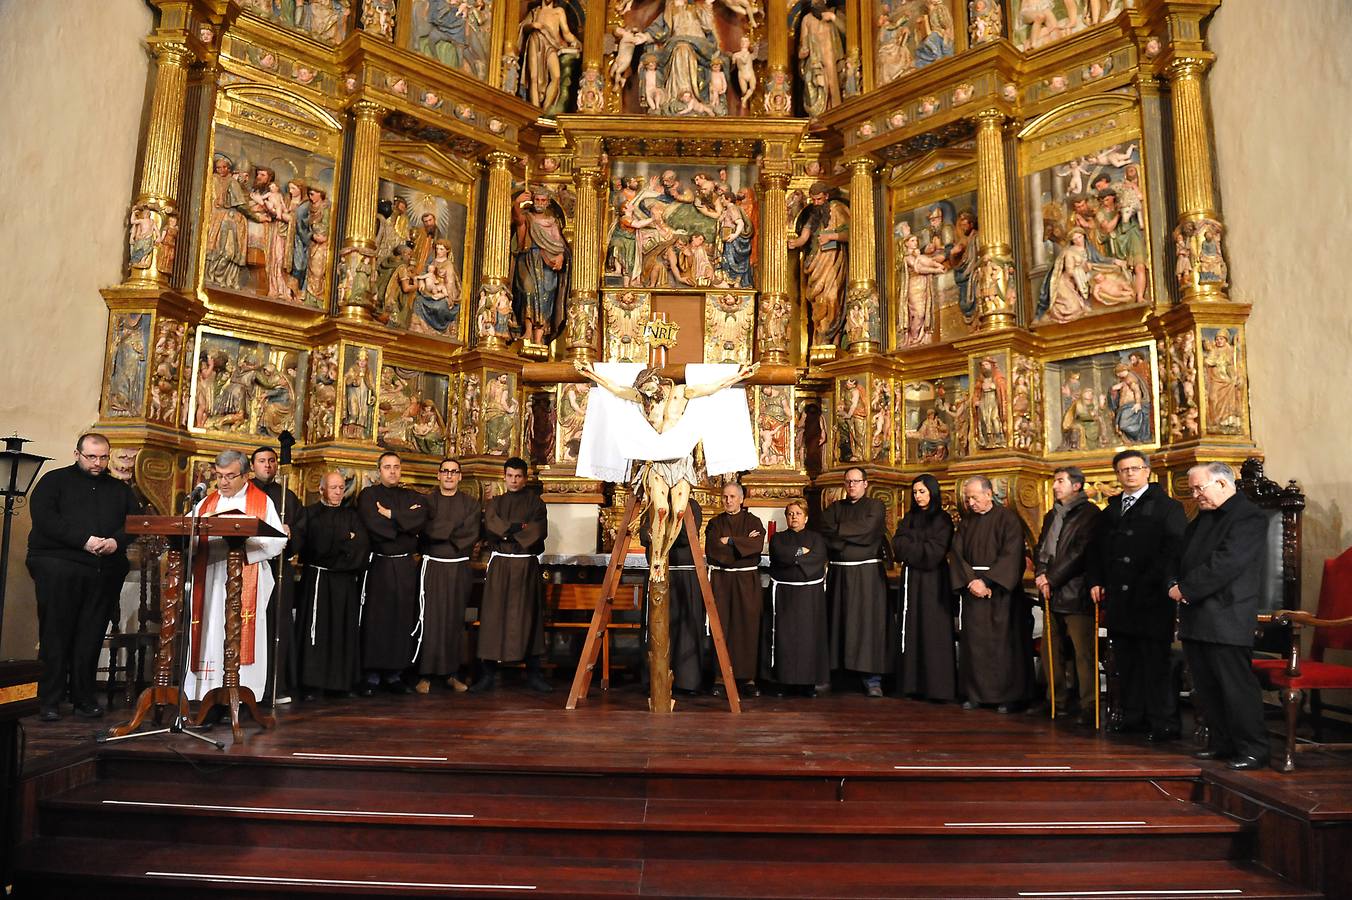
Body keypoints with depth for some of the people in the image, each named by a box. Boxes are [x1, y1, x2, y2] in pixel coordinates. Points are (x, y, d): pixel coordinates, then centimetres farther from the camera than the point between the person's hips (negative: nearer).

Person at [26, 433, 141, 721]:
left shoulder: (120, 489, 20)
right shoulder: (55, 481, 10)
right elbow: (44, 517, -6)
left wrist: (117, 541, -12)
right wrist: (83, 540, -16)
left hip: (105, 571, 3)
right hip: (58, 565, -3)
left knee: (91, 636, 3)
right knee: (56, 634, -4)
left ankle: (83, 697, 10)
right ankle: (49, 701, 2)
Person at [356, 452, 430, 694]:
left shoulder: (412, 497, 14)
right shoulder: (368, 496, 3)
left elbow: (420, 520, -6)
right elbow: (374, 526, -13)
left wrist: (391, 515, -10)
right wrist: (405, 520, -5)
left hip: (405, 567, 3)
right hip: (378, 565, -3)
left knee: (402, 619, 3)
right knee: (375, 619, -2)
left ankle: (394, 674, 11)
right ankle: (372, 675, 5)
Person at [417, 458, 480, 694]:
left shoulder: (471, 504, 9)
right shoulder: (428, 502, 9)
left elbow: (472, 535, -5)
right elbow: (428, 531, -7)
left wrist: (442, 530, -9)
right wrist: (457, 528, -9)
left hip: (460, 568, 1)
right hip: (433, 567, -1)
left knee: (455, 620, 5)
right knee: (430, 619, -6)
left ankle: (451, 673, 12)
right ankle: (425, 675, 0)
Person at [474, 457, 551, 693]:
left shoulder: (534, 501, 10)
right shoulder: (494, 503, 15)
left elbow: (540, 530, -6)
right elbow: (491, 526, -5)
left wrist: (506, 533, -9)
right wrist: (520, 527, -11)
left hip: (526, 566, -1)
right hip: (499, 565, 1)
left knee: (527, 616, 0)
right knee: (493, 616, -3)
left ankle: (533, 673, 4)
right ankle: (489, 673, 2)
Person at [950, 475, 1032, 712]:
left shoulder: (1008, 518, -3)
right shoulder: (966, 522, 11)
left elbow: (1011, 555, -12)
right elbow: (956, 554, 3)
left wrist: (987, 582, -17)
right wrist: (971, 581, -11)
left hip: (1001, 590, -4)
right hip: (972, 590, 4)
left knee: (1003, 641, -2)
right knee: (974, 642, 3)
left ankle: (1008, 695, 7)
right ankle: (976, 693, 11)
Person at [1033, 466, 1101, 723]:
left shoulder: (1089, 513, -5)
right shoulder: (1051, 515, 20)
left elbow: (1080, 553, -12)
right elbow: (1041, 548, 17)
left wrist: (1051, 579, -11)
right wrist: (1041, 574, -1)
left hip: (1077, 593, -8)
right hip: (1052, 595, 8)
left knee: (1084, 653, -6)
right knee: (1050, 650, 10)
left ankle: (1089, 707, 1)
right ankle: (1056, 701, 20)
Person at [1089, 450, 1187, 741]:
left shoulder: (1166, 507, -3)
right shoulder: (1111, 510, 17)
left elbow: (1174, 547, -13)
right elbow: (1098, 548, 21)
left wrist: (1150, 582, -18)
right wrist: (1096, 581, 9)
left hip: (1152, 598, -6)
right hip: (1118, 597, 6)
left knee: (1156, 661, -2)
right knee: (1125, 660, 11)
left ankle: (1164, 722, 6)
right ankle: (1131, 715, 20)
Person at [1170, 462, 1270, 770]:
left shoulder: (1249, 518, -9)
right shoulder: (1201, 519, 19)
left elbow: (1225, 563, -19)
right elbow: (1180, 556, 19)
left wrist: (1186, 589, -15)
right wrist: (1174, 584, 0)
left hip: (1226, 620, -9)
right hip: (1195, 618, 9)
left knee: (1236, 685, -2)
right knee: (1205, 687, 13)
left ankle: (1253, 749, 9)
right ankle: (1221, 742, 24)